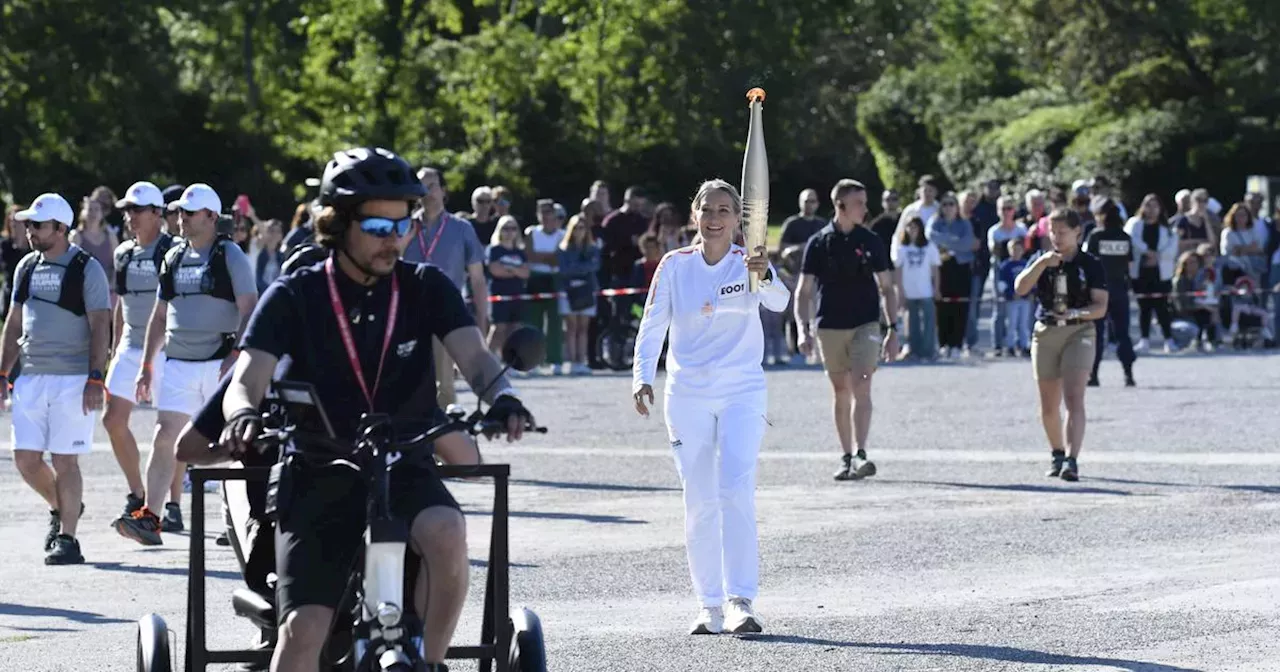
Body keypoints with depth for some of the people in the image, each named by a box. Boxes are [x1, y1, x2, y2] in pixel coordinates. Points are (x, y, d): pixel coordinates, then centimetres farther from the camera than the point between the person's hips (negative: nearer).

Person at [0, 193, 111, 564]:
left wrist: (95, 379, -16)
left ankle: (67, 538, 1)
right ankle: (60, 507, 29)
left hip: (73, 378, -6)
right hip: (31, 377, 6)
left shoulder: (86, 269, -6)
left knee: (65, 461, -6)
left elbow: (100, 328, -9)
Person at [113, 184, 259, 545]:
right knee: (164, 436, -6)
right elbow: (159, 316, 20)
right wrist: (146, 366, 16)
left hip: (219, 362, -5)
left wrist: (236, 355, -21)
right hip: (178, 363, 5)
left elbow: (250, 311, -9)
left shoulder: (230, 256, -4)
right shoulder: (173, 258, 15)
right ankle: (149, 517, -10)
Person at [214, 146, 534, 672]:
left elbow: (474, 357, -10)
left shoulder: (426, 288, 3)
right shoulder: (294, 298, -1)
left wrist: (502, 396, -34)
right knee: (302, 629, -15)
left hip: (404, 470, 1)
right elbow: (246, 381, -11)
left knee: (446, 532, -34)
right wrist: (244, 415, -36)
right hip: (319, 479, -1)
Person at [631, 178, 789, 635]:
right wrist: (642, 377, -13)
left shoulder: (748, 263, -2)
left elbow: (779, 302, -21)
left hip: (742, 392, -2)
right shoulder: (674, 266, 2)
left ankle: (741, 601, -17)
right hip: (687, 395, 2)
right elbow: (652, 325, 2)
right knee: (699, 503, 3)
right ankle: (710, 606, 9)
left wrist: (765, 277, -43)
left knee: (736, 491, -16)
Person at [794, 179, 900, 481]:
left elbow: (887, 287, 9)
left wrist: (892, 329, 3)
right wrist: (803, 329, -9)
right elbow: (804, 290, 2)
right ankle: (847, 457, 15)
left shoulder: (871, 242, 4)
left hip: (866, 324, -1)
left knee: (861, 389, -14)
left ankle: (860, 456, -21)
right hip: (830, 328, 1)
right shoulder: (819, 243, 1)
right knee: (841, 392, 7)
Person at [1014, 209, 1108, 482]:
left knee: (1074, 399, -18)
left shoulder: (1090, 264, -1)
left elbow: (1100, 307, -6)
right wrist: (1041, 263, -21)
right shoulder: (1041, 259, 7)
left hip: (1078, 332, -4)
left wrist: (1076, 313, -24)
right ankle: (1057, 453, 32)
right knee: (1049, 406, 11)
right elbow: (1021, 288, -8)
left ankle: (1071, 460, -26)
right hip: (1045, 333, 4)